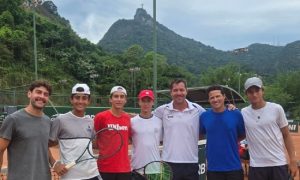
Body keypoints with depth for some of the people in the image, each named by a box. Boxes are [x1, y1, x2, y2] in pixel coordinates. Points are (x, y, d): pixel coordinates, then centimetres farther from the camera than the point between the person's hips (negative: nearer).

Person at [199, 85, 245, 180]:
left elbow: (243, 135, 8)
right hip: (213, 168, 1)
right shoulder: (204, 116, -2)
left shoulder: (236, 114, -5)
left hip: (234, 167, -1)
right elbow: (200, 135, 14)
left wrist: (231, 141, 0)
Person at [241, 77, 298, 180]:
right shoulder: (243, 113, 1)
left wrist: (292, 160, -1)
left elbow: (286, 136, 4)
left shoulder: (276, 109, -3)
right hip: (256, 165, 1)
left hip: (279, 163, -1)